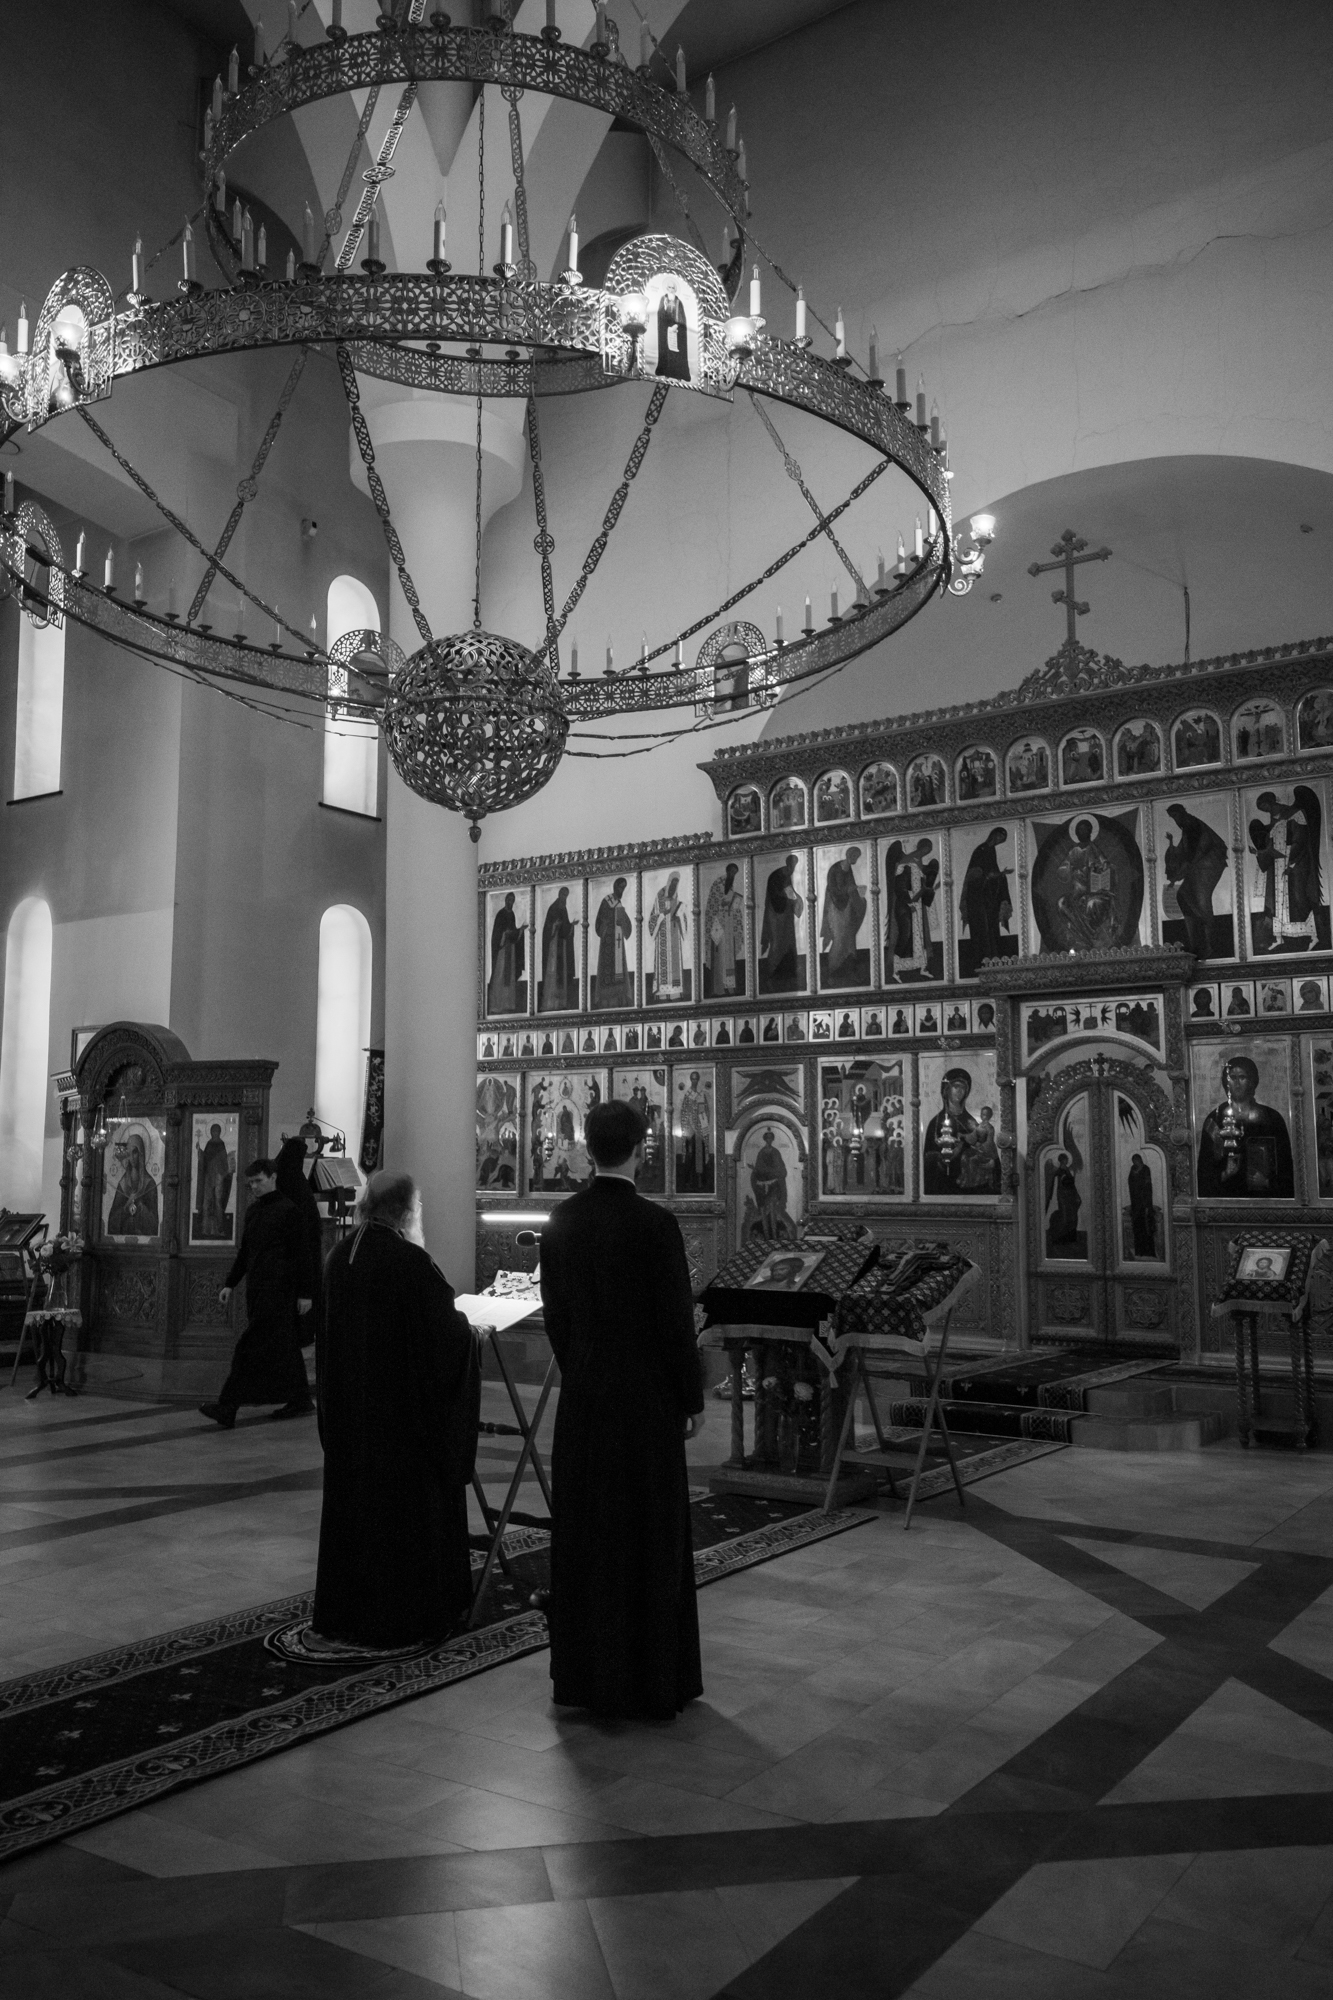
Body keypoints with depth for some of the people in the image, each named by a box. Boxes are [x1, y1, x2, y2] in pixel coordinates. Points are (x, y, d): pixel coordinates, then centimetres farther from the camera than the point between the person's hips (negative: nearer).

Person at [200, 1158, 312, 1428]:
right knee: (283, 1345, 13)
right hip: (256, 1289, 8)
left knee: (250, 1349, -10)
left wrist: (305, 1293, -11)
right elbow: (244, 1252, 23)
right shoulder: (253, 1211, 15)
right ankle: (300, 1400, 22)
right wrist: (230, 1284, 18)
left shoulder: (287, 1211, -9)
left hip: (277, 1290, -8)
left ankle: (227, 1409, -11)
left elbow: (301, 1254, -10)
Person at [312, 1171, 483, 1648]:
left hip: (347, 1403, 7)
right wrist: (471, 1331, 5)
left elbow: (331, 1324, 12)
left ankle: (343, 1611, 26)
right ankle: (404, 1615, 14)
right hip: (403, 1407, -7)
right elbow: (445, 1331, -16)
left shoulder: (339, 1256, 0)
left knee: (352, 1501, 16)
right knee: (406, 1502, 6)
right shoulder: (410, 1261, -20)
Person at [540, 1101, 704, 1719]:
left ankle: (581, 1675, 25)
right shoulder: (654, 1224, -17)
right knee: (648, 1536, 7)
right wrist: (693, 1400, -2)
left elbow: (554, 1312, 7)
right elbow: (677, 1320, -12)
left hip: (581, 1397, 5)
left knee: (583, 1534, 14)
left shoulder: (561, 1221, -1)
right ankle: (649, 1681, 16)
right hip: (646, 1400, -5)